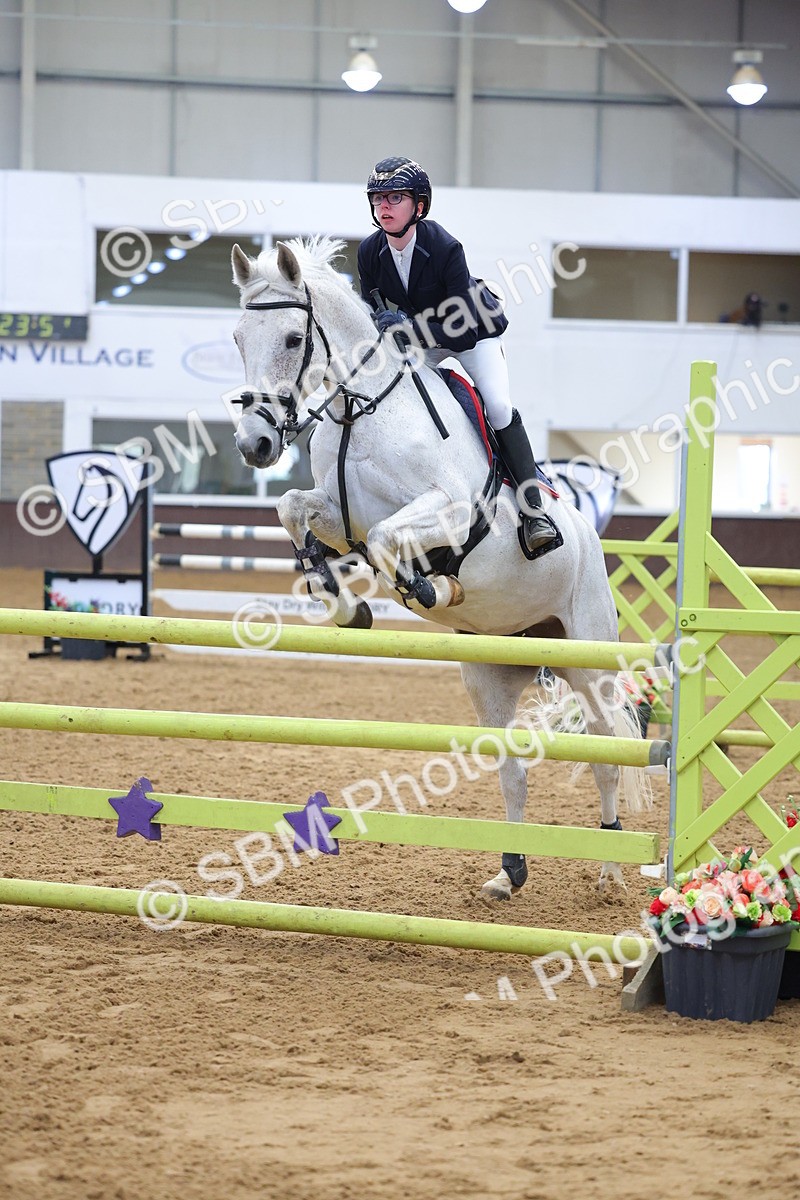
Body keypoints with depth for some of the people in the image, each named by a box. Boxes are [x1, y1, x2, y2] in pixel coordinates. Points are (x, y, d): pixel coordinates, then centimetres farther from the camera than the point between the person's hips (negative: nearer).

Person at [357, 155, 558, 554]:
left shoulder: (445, 248, -34)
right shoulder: (369, 252, -19)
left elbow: (462, 327, -36)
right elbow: (370, 312, -4)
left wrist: (408, 327, -47)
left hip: (476, 331, -5)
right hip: (420, 336, 5)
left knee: (498, 406, -24)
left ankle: (533, 511, -21)